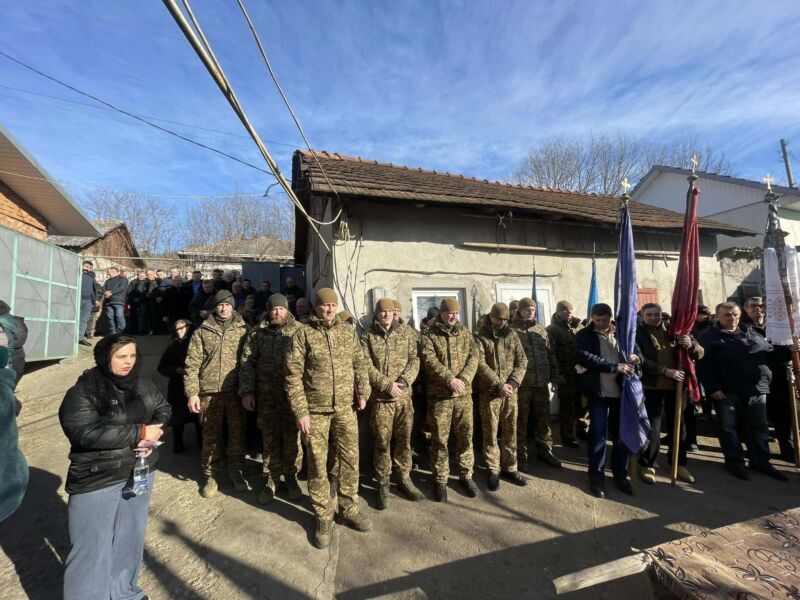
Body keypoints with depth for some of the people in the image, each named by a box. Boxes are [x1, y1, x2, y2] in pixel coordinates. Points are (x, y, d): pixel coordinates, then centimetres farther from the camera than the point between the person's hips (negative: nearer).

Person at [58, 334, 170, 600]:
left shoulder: (142, 384, 0)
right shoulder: (82, 392, -17)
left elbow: (162, 408, 6)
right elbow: (86, 432, -27)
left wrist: (153, 433, -14)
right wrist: (139, 432, -24)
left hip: (140, 472, 6)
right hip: (96, 480, -6)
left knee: (130, 536, 21)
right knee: (92, 547, 6)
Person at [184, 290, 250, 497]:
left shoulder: (242, 330, 4)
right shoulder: (202, 331, 5)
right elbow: (192, 364, 2)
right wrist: (192, 392, -6)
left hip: (235, 391, 0)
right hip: (209, 391, 0)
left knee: (237, 433, 9)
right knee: (210, 435, 10)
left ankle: (235, 471, 27)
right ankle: (210, 475, 26)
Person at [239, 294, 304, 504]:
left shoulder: (299, 331, -1)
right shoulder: (257, 333, 3)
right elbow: (247, 363, 3)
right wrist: (246, 392, -4)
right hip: (266, 396, 1)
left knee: (292, 437, 9)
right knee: (270, 439, 12)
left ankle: (290, 476, 29)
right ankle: (271, 479, 29)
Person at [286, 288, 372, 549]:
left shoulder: (348, 331, 3)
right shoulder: (303, 334, -8)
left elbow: (360, 363, 11)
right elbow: (293, 375, -9)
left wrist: (363, 392, 8)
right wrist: (300, 411, -11)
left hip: (345, 408, 3)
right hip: (315, 410, -3)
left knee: (350, 459, 11)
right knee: (317, 464, 9)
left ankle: (349, 509, 33)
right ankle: (323, 517, 29)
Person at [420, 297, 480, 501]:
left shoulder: (466, 333, 9)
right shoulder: (429, 335, -2)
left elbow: (474, 357, -2)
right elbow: (430, 361, -14)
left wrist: (463, 379, -16)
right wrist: (450, 379, -22)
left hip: (464, 394, 3)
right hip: (439, 395, -3)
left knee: (465, 436, 12)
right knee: (439, 439, 6)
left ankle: (466, 476, 30)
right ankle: (440, 480, 21)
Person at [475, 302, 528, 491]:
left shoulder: (512, 335, 7)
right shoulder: (481, 337, -4)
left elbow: (522, 360, 4)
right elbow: (480, 364, -13)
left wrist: (513, 382, -10)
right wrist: (499, 385, -18)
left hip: (510, 391, 4)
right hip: (489, 392, -4)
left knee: (510, 430, 13)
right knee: (490, 432, 4)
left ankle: (509, 467, 29)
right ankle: (493, 470, 19)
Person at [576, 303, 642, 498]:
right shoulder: (584, 335, -3)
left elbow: (638, 353, 15)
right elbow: (584, 357, -19)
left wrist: (637, 358, -9)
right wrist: (615, 366, -23)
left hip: (621, 391, 4)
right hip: (598, 392, -3)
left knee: (623, 434, 12)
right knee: (598, 435, 3)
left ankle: (620, 474, 31)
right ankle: (596, 476, 19)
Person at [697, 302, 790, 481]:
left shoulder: (752, 333, 14)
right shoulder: (708, 337, -6)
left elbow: (770, 353, 22)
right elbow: (703, 366, -12)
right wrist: (712, 388, -18)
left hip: (756, 389, 5)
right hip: (727, 391, -5)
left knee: (758, 427, 15)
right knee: (729, 427, 5)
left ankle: (760, 461, 29)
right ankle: (734, 462, 18)